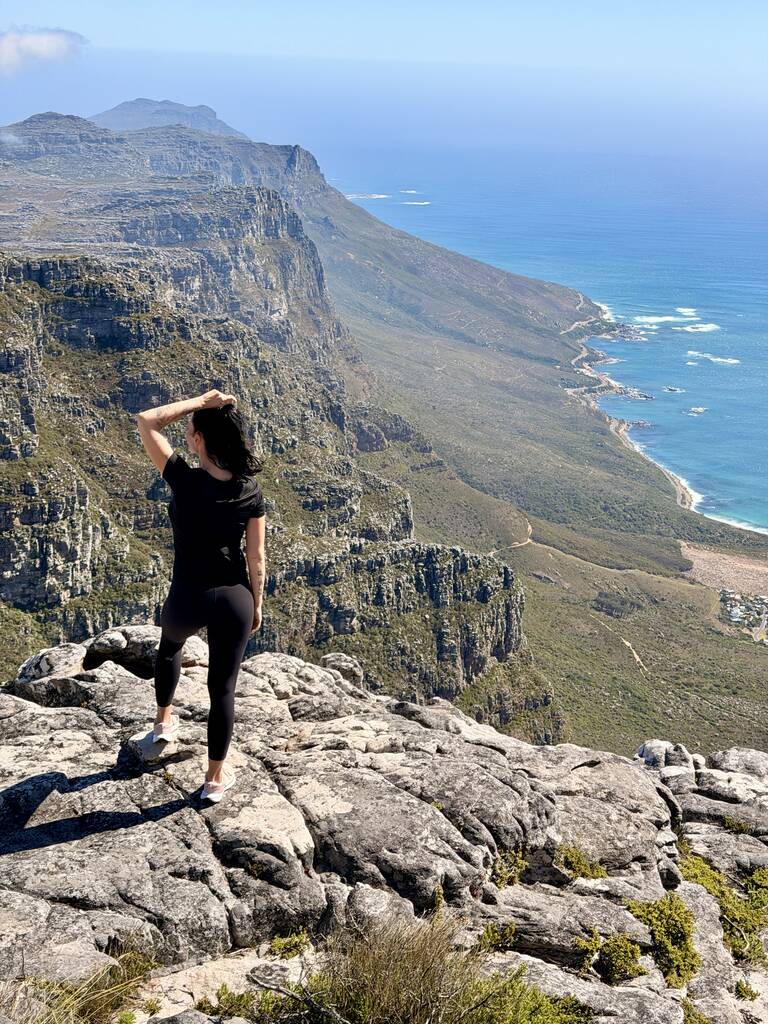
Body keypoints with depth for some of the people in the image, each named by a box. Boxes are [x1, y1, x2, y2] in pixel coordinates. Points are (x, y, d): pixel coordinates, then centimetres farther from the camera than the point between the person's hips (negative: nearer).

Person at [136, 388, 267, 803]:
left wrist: (200, 400, -9)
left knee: (169, 645, 35)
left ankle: (164, 720, 51)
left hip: (187, 598, -1)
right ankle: (216, 777, 25)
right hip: (234, 598, 1)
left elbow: (146, 421, -8)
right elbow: (256, 557, -3)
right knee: (223, 688, 12)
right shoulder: (251, 492, -9)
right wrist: (257, 603, 10)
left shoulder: (184, 481, -19)